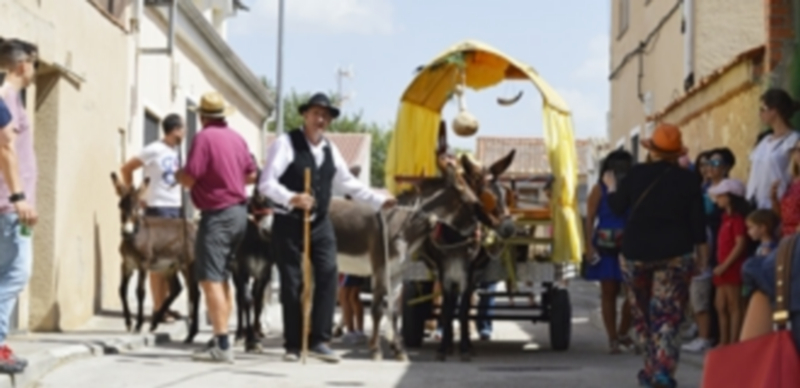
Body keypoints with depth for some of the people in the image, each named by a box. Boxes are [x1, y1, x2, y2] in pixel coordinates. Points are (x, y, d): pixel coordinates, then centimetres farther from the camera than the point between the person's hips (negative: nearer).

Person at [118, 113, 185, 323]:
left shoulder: (176, 151, 12)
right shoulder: (154, 150, -9)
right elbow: (126, 169, -7)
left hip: (176, 209, 7)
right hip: (158, 209, -7)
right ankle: (158, 308, -2)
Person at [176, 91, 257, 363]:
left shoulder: (204, 137, -14)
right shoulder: (236, 138, 9)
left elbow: (189, 179, -16)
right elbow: (252, 175, 17)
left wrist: (178, 175, 5)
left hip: (217, 214, -9)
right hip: (239, 211, 9)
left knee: (210, 279, -11)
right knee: (221, 277, 19)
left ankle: (222, 346, -19)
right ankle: (220, 339, 24)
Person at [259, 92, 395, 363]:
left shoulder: (330, 150, 12)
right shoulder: (286, 143, -9)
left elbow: (348, 183, 23)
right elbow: (266, 183, -16)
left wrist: (379, 200, 17)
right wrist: (292, 198, -32)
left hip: (320, 224, 5)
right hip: (289, 223, -5)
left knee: (328, 274, -9)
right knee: (292, 283, -1)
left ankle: (319, 341, -6)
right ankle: (293, 345, 9)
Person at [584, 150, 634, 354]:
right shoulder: (600, 189, 1)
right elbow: (590, 219, -1)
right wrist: (589, 246, -9)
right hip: (606, 247, -2)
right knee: (609, 293, 2)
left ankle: (623, 333, 17)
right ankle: (613, 339, 9)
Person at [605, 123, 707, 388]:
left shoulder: (637, 174, -2)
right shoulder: (688, 180, -2)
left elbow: (617, 207, 8)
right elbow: (698, 222, 0)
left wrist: (611, 186, 27)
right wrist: (702, 255, 10)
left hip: (636, 252, 1)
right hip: (675, 254, -1)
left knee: (643, 314, 15)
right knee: (667, 315, -3)